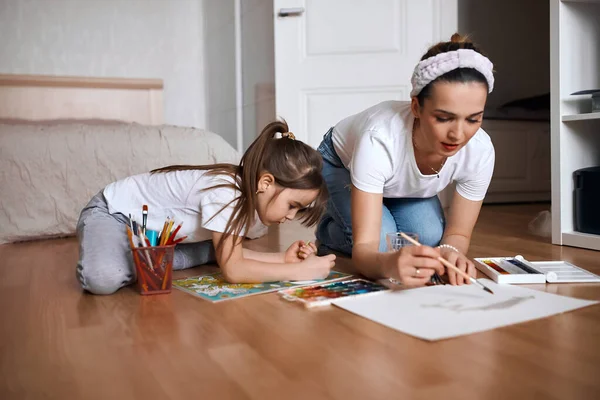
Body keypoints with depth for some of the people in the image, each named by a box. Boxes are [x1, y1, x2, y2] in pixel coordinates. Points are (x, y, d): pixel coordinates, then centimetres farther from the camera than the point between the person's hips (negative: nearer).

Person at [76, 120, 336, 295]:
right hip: (113, 213, -8)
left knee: (225, 247, -3)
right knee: (105, 280, -37)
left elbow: (231, 256, -6)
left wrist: (284, 259, -17)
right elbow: (233, 270, -35)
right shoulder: (224, 193, -34)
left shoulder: (253, 196, -8)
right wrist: (300, 271, -33)